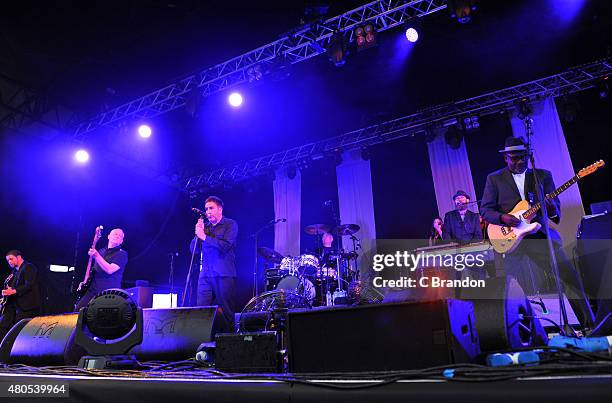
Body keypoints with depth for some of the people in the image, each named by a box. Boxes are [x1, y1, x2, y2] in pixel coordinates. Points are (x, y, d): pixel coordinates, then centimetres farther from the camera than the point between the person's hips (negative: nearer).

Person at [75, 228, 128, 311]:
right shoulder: (101, 251, 17)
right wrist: (85, 281, 14)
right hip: (91, 291, 6)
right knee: (77, 312, -1)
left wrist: (96, 256, -22)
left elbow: (109, 270, -19)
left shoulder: (122, 254, -4)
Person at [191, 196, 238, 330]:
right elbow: (193, 249, 13)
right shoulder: (205, 227, 17)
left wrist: (204, 237, -11)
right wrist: (197, 234, -2)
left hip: (224, 275, -5)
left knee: (226, 311, -1)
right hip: (205, 275, 5)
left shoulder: (230, 224, 1)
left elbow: (225, 245, -14)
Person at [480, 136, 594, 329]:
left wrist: (552, 210, -15)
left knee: (570, 275, -7)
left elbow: (556, 208, 9)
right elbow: (485, 209, 4)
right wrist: (503, 217, -16)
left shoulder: (543, 175, 13)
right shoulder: (494, 179, 7)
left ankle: (590, 325, 9)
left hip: (540, 235, 2)